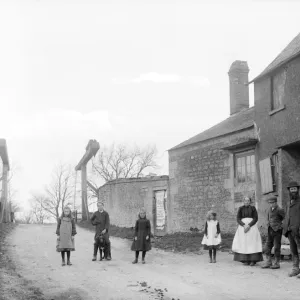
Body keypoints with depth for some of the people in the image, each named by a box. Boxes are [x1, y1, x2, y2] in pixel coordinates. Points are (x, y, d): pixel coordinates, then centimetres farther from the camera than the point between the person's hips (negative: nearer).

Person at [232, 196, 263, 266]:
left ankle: (253, 260, -6)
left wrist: (249, 226, -17)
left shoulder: (253, 208, 3)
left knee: (252, 242, -8)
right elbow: (238, 219, -1)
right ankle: (246, 260, -1)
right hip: (243, 227, 1)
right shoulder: (241, 208, 6)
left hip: (252, 227, -1)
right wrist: (244, 225, -17)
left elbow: (256, 218, -4)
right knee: (244, 243, -4)